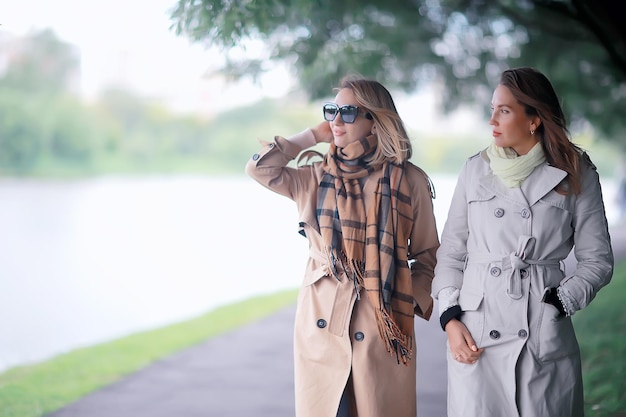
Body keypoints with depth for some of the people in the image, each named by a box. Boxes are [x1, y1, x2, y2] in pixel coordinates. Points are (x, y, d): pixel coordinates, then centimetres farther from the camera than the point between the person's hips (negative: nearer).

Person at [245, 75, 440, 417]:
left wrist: (414, 300, -9)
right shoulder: (315, 177, 7)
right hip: (322, 321, 2)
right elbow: (260, 168, -4)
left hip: (383, 327, -2)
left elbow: (427, 256, 6)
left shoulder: (409, 181, 0)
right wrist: (314, 135, 3)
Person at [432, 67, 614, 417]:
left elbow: (597, 260, 5)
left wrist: (556, 304, -8)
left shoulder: (576, 175, 2)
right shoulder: (476, 169, 8)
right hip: (474, 338, 2)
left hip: (545, 338, -1)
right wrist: (451, 319, -1)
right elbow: (451, 252, 10)